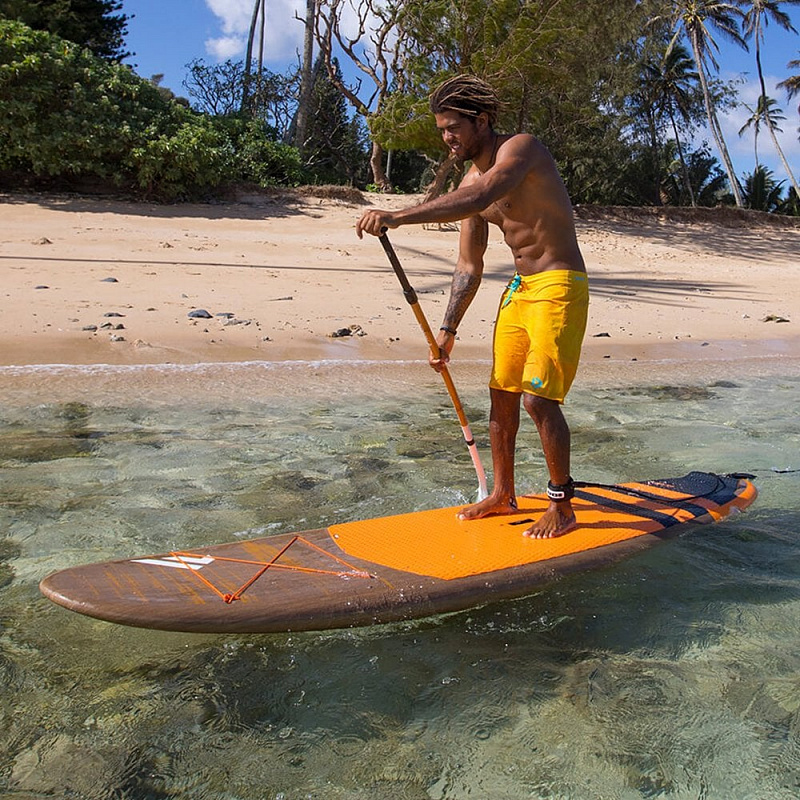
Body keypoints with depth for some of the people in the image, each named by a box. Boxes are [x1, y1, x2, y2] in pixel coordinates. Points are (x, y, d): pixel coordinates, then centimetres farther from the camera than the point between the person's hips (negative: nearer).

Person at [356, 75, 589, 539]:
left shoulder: (521, 149, -14)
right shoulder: (471, 181, 10)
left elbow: (477, 200, -36)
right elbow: (469, 267, 12)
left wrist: (398, 217, -41)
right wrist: (448, 331, 7)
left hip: (559, 287, -8)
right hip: (519, 288, 9)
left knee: (539, 398, -13)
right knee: (502, 394, 9)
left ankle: (563, 508, 2)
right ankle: (503, 495, 25)